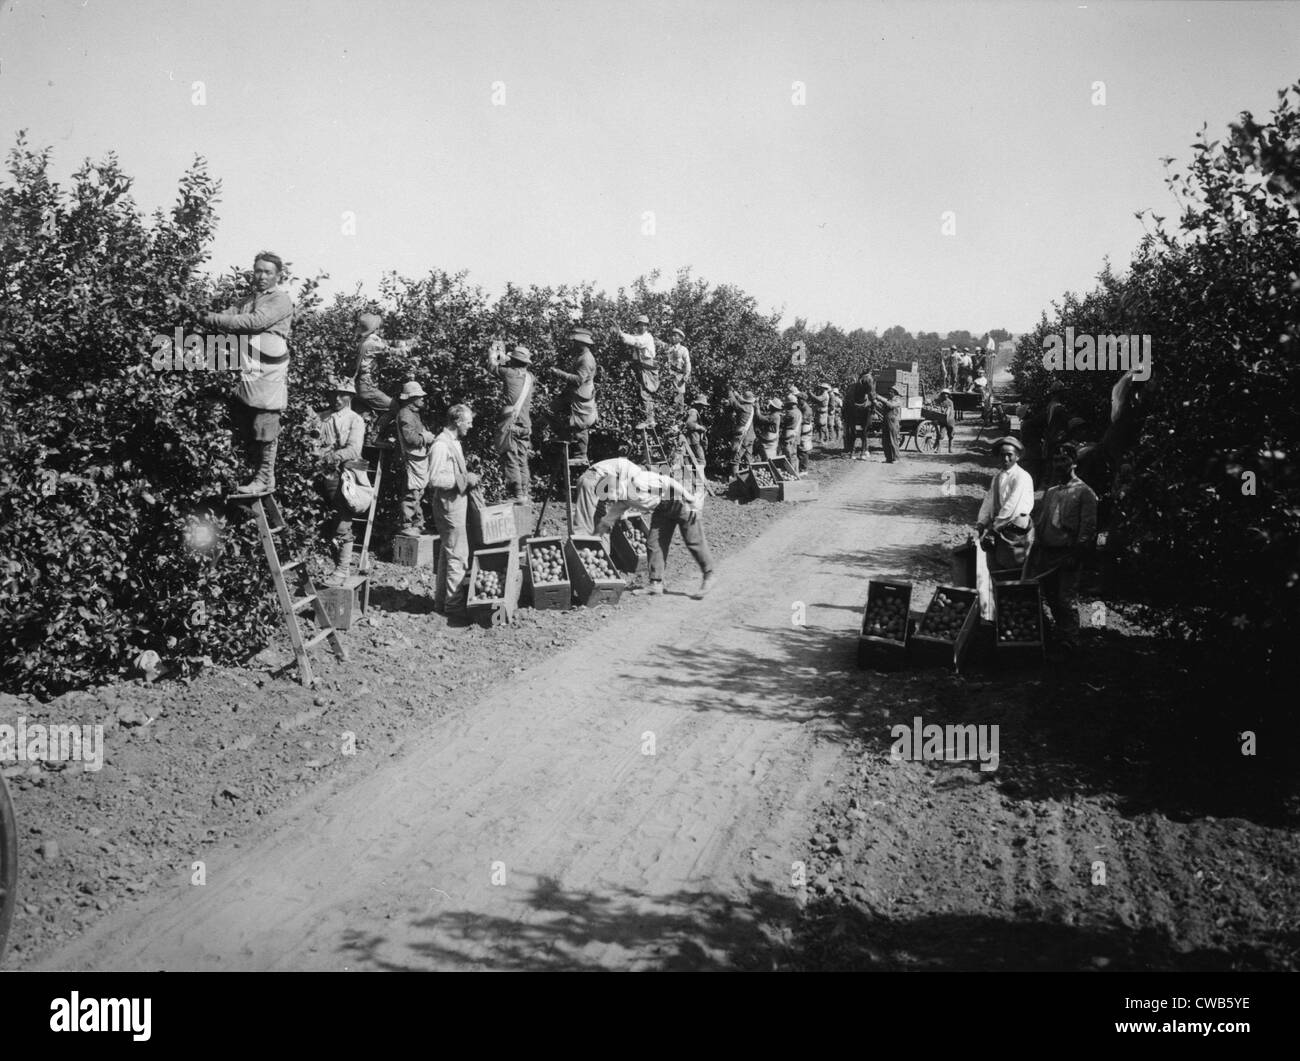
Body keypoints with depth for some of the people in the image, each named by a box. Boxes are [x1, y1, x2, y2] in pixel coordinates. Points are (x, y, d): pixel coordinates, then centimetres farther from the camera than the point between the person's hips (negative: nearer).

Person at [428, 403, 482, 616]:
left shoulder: (454, 442, 13)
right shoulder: (441, 445, -19)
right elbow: (435, 479, -24)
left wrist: (468, 477, 10)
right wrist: (465, 479, -21)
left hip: (457, 502, 11)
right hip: (449, 505, -11)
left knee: (448, 554, 17)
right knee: (458, 555, -6)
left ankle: (442, 601, 26)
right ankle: (454, 604, 1)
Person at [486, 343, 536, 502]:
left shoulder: (510, 372, -5)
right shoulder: (530, 377, 10)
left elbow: (492, 366, 9)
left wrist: (493, 354, 32)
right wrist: (505, 358, 34)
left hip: (509, 423, -6)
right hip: (525, 425, 6)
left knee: (510, 460, -3)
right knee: (522, 461, 13)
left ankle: (517, 494, -8)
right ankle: (524, 493, 14)